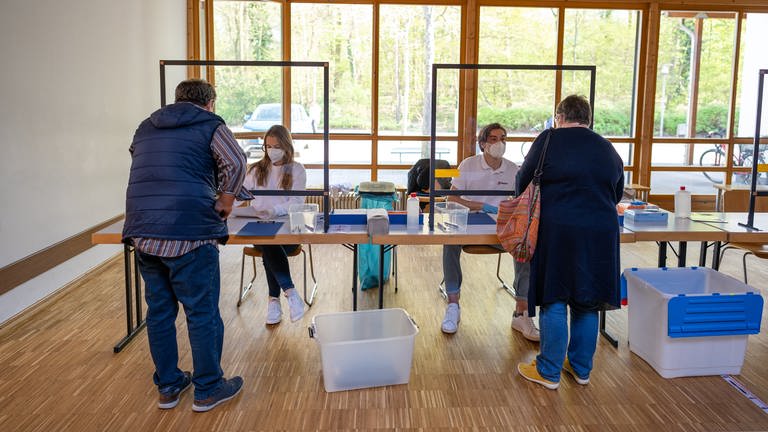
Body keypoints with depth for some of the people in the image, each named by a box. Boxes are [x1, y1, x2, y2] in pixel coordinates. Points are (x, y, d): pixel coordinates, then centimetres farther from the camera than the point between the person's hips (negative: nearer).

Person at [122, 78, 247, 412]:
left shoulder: (145, 128, 23)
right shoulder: (209, 125, 4)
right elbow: (236, 163, -11)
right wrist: (224, 203, 2)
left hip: (142, 232, 6)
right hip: (189, 234, -6)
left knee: (159, 311, 16)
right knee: (203, 313, 6)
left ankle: (168, 387, 29)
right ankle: (208, 389, 18)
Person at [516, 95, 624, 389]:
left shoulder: (549, 140, -2)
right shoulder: (608, 149, 12)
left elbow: (523, 183, 7)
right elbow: (617, 194, 22)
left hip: (558, 232, -4)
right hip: (601, 234, 5)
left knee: (554, 302, 4)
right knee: (586, 303, 14)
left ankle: (549, 372, 12)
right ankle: (581, 368, 26)